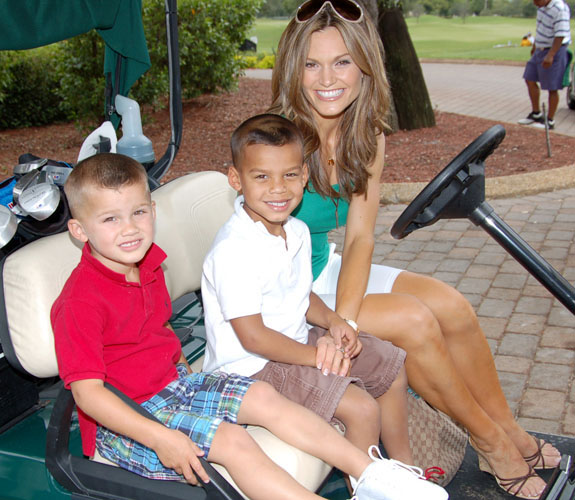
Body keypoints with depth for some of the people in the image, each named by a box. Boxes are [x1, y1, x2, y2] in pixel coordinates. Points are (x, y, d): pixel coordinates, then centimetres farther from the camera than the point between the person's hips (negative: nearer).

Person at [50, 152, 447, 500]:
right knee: (232, 440, -24)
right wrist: (161, 439, -31)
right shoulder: (80, 302, -23)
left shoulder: (147, 262, 4)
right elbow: (87, 391, -26)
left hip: (174, 380, 8)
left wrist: (185, 368, 11)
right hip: (124, 420, -8)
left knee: (263, 397, -5)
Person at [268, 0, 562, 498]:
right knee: (412, 319, -19)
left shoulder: (367, 138, -5)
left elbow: (359, 236, -9)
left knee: (451, 306, -7)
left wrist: (345, 317, -25)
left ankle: (506, 426, 12)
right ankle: (490, 442, 3)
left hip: (325, 270, 6)